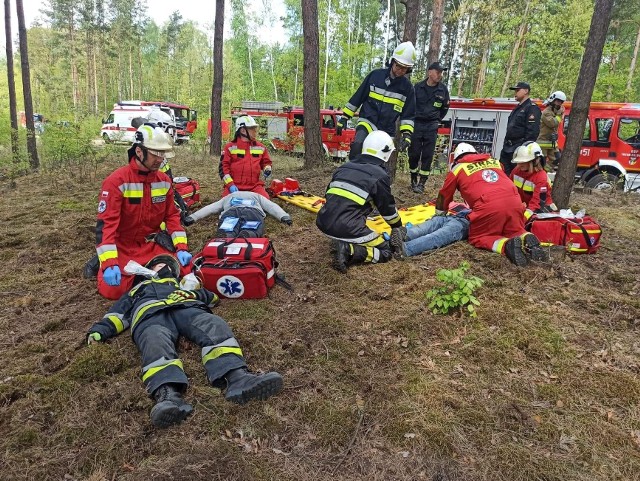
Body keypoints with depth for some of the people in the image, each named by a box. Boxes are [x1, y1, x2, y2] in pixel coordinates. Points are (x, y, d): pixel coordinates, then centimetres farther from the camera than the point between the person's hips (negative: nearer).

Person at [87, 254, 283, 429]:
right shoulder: (138, 290, 45)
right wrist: (98, 331, 10)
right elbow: (118, 313, 29)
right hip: (150, 314, -1)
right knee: (156, 344, -38)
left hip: (187, 308, 1)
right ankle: (168, 394, -66)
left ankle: (236, 378, -58)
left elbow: (211, 297, 33)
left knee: (215, 326, -33)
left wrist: (192, 293, 15)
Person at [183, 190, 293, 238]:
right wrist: (284, 216, 17)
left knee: (224, 234, -27)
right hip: (254, 212, 1)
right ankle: (246, 237, -61)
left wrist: (192, 217, 31)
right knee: (250, 233, -27)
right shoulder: (257, 196, 43)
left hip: (231, 212, 0)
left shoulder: (228, 196, 43)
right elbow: (272, 207, 30)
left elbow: (210, 208, 35)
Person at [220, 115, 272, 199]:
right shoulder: (230, 147, -1)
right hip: (234, 186, -2)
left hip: (254, 186, 2)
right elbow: (223, 167, -2)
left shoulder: (260, 147, 10)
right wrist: (230, 184, -13)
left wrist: (267, 169, 1)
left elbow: (266, 162, 25)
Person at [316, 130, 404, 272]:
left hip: (324, 222, 7)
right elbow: (388, 208, 7)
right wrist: (398, 226, 27)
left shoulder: (344, 167, 16)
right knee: (385, 251, 10)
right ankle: (349, 252, -10)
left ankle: (344, 243, 9)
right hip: (346, 228, -7)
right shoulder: (380, 176, -3)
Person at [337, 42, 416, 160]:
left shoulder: (407, 87, 2)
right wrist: (344, 118, 3)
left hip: (386, 131, 2)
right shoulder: (375, 75, -1)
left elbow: (408, 115, 6)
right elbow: (357, 97, 5)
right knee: (357, 145, -32)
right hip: (367, 122, -2)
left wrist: (407, 135, -9)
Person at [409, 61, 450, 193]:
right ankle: (413, 180, 16)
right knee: (414, 153, 2)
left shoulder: (443, 89, 3)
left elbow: (445, 107, 16)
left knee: (427, 155, -2)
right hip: (416, 124, -1)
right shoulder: (418, 87, -2)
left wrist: (437, 120, 14)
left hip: (431, 126, 1)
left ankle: (422, 182, 3)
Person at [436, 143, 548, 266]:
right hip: (514, 201, 5)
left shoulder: (457, 168, 18)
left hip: (489, 206, -5)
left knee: (477, 238, 12)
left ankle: (507, 246, -14)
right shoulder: (494, 161, 29)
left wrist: (439, 215, 42)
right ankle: (527, 240, -7)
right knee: (516, 232, 26)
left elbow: (444, 196, 26)